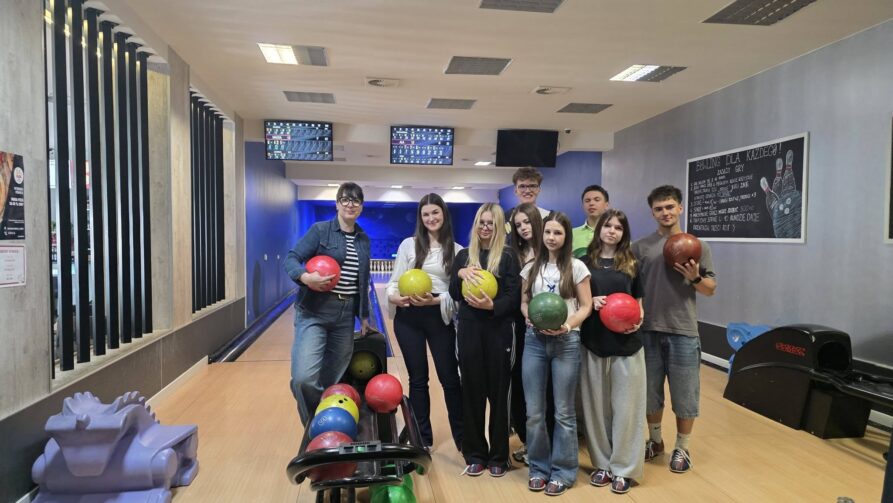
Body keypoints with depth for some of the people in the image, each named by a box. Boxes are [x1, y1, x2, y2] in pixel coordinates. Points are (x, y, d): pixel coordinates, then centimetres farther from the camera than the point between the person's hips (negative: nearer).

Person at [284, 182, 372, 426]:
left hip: (345, 314, 5)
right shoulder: (320, 230, -3)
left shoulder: (363, 239, 11)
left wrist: (364, 315, 17)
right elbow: (291, 259, -8)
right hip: (314, 311, -4)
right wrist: (305, 277, -29)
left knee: (333, 378, 10)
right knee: (304, 377, -16)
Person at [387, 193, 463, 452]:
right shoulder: (409, 244, 3)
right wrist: (395, 297, -18)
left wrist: (435, 300, -17)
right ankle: (422, 438, 26)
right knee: (417, 379, 11)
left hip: (440, 317, -1)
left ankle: (462, 437, 23)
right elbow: (394, 282, 3)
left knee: (449, 378, 5)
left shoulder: (456, 250, 2)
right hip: (409, 318, 1)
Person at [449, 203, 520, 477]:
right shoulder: (463, 255, 9)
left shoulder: (507, 256, 0)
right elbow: (453, 294, 4)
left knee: (498, 392, 6)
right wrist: (460, 274, -14)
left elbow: (514, 298, -5)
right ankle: (475, 454, 22)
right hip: (469, 330, 3)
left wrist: (492, 305, -23)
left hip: (498, 331, -2)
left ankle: (498, 455, 20)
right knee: (472, 390, 8)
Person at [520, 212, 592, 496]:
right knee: (533, 411, 7)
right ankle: (539, 467, 25)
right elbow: (523, 302, 13)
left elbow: (586, 306, -1)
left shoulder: (576, 267, -1)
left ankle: (563, 471, 21)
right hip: (534, 341, 3)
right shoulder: (531, 268, 9)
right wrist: (529, 317, -9)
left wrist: (568, 325, -18)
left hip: (566, 342, -3)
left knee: (564, 412, 6)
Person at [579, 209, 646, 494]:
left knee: (625, 406, 5)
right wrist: (591, 301, -13)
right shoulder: (586, 262, 3)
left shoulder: (631, 264, 5)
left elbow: (638, 304, 10)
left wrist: (637, 321, -10)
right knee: (596, 406, 9)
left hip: (626, 344, 0)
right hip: (593, 343, 0)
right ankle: (602, 464, 25)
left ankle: (624, 468, 20)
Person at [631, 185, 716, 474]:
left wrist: (695, 278, -16)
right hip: (648, 331, 1)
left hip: (683, 333, 0)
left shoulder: (697, 246, 3)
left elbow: (711, 289, 4)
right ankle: (655, 440, 34)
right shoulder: (640, 247, 3)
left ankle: (682, 448, 27)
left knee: (684, 395, 8)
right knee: (650, 392, 14)